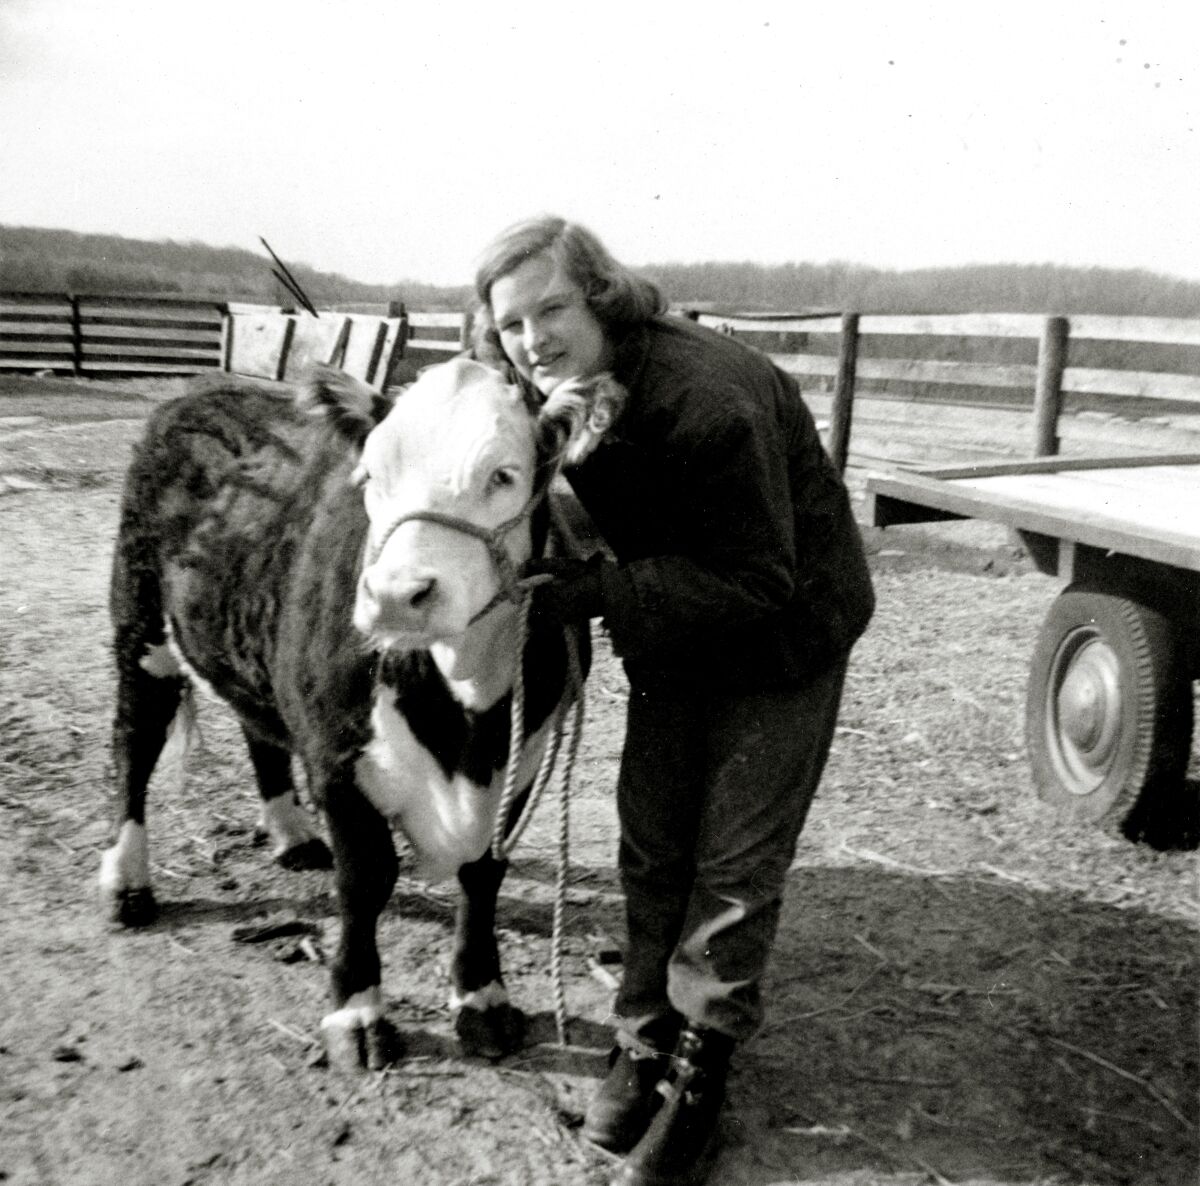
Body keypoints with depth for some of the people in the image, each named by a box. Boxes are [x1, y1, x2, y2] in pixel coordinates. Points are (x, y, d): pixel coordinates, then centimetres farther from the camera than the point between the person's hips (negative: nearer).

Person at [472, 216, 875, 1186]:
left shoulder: (712, 398, -33)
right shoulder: (561, 402, -9)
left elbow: (758, 584, -30)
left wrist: (602, 589, -35)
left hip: (783, 632, -6)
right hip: (671, 635, 6)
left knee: (734, 866, 1)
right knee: (651, 844, 10)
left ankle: (700, 1071, 20)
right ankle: (645, 1042, 27)